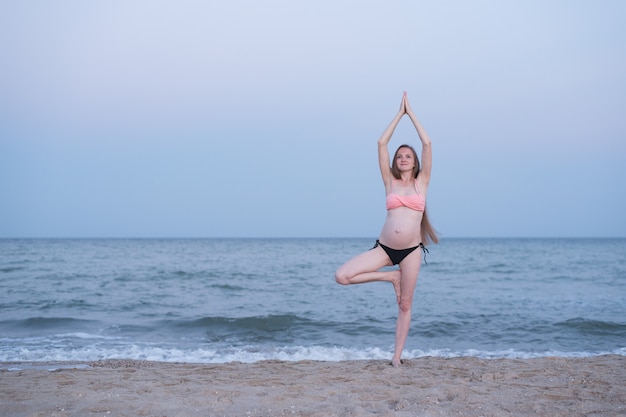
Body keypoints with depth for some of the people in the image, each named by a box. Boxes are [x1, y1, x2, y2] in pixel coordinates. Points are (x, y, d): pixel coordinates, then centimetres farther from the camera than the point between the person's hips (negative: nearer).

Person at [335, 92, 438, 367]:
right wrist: (399, 114, 8)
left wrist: (411, 113, 6)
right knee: (342, 276, -15)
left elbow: (427, 143, 0)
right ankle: (390, 277, 4)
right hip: (384, 248, 1)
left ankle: (397, 356, 16)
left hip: (411, 250, -1)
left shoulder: (422, 182, 6)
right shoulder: (390, 182, 8)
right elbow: (381, 143, 4)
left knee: (405, 305, 5)